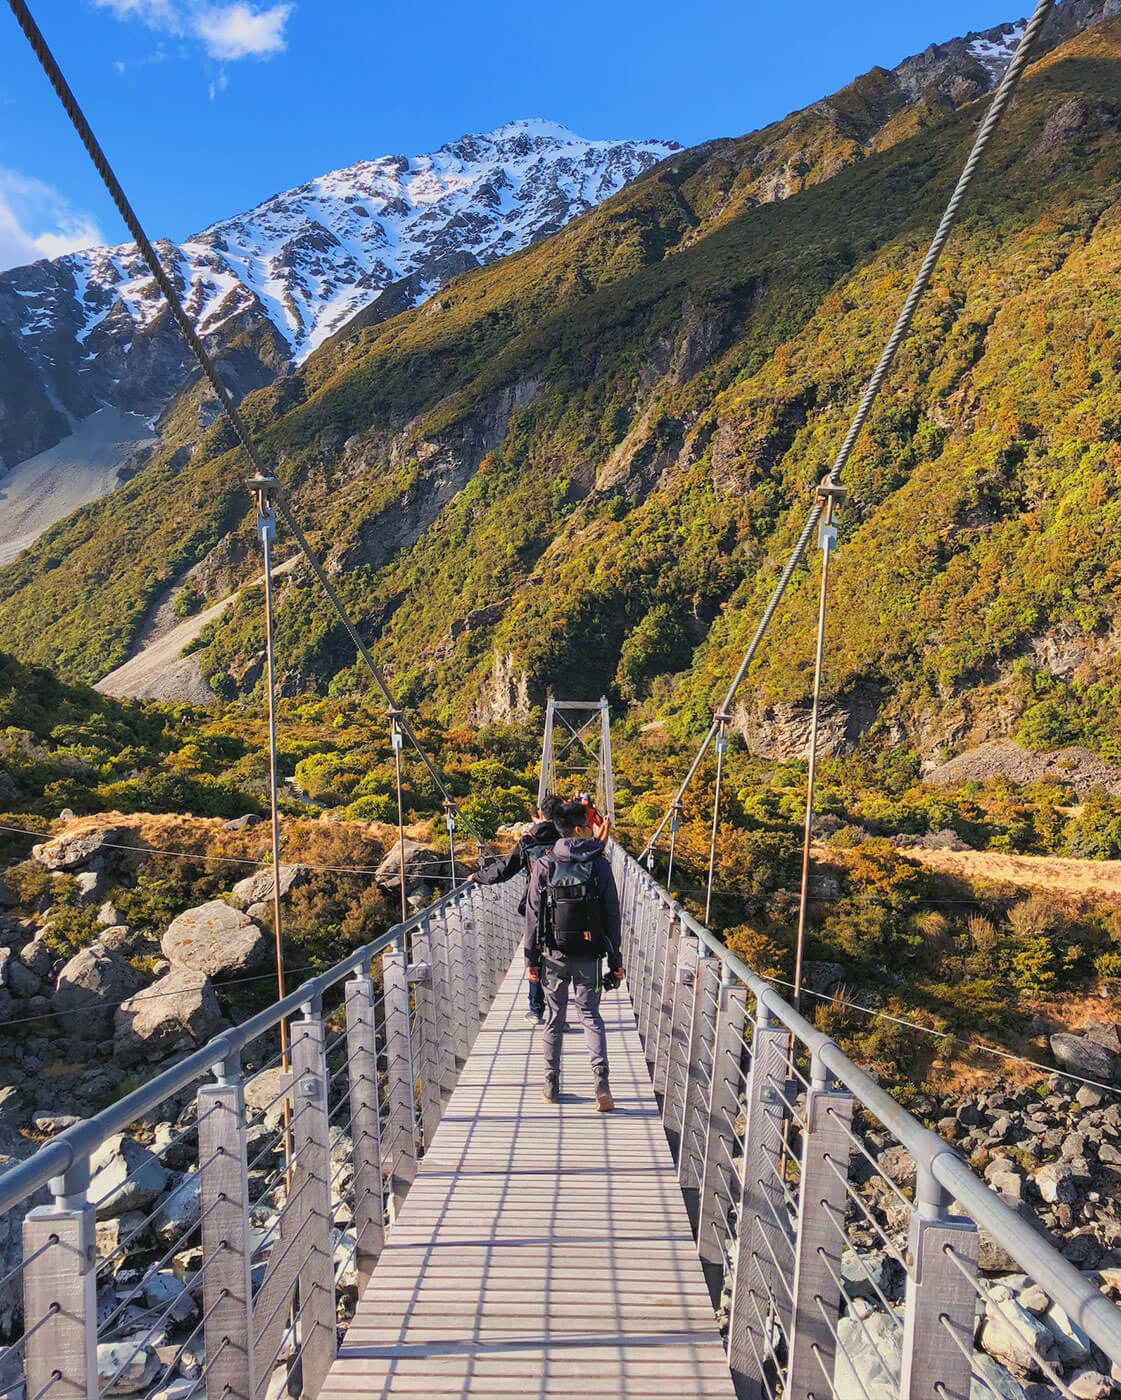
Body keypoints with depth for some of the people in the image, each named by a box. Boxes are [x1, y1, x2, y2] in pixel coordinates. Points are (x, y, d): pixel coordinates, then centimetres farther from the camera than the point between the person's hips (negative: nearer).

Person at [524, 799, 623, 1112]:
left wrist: (531, 959, 4)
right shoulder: (600, 866, -5)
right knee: (590, 1016, 11)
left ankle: (552, 1086, 21)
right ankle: (601, 1082, -4)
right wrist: (616, 961, 4)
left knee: (554, 1018, 14)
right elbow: (612, 917, -3)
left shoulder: (544, 866, -4)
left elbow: (533, 916, -3)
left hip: (554, 955, 0)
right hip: (589, 956, 0)